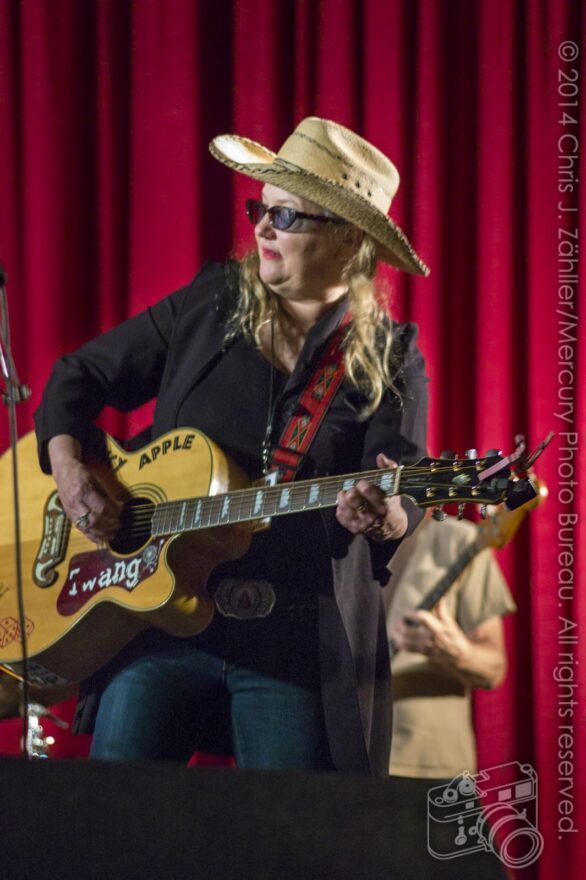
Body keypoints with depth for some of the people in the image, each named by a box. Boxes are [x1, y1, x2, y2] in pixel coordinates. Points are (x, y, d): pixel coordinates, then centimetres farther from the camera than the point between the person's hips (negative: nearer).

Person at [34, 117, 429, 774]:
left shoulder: (390, 360, 2)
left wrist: (384, 517, -33)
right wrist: (68, 467, -3)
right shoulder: (209, 306, 8)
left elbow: (405, 505, -9)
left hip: (301, 645, -1)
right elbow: (79, 376, 16)